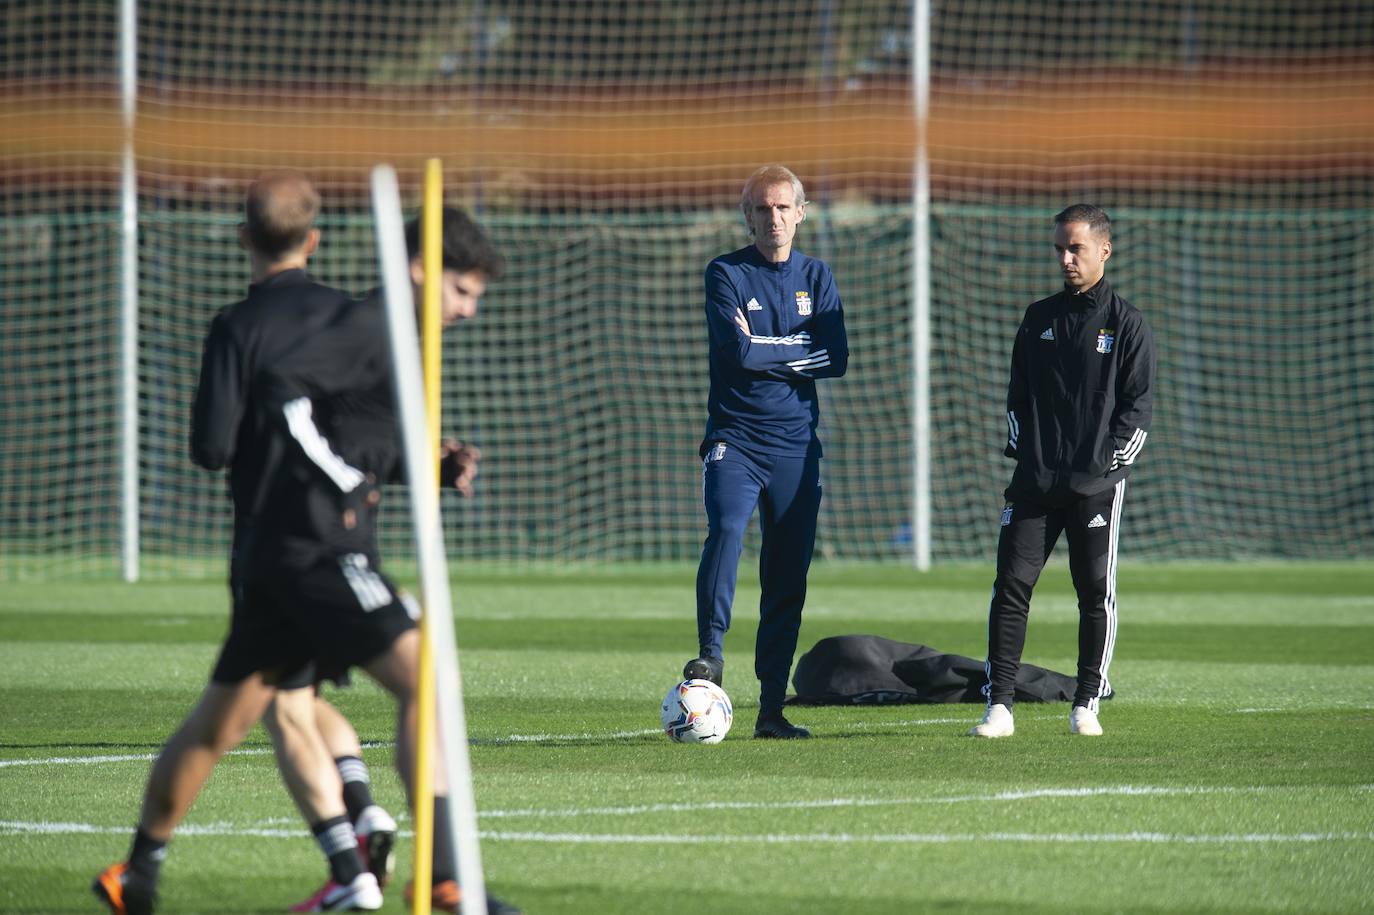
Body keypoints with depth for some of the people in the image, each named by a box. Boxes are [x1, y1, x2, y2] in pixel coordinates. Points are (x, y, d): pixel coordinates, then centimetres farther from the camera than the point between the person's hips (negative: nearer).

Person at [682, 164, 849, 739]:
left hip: (796, 445, 3)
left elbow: (837, 359, -1)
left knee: (789, 575, 1)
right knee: (726, 531, -29)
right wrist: (797, 348, -3)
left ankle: (772, 708, 4)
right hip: (735, 438, -3)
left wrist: (764, 352, -7)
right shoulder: (726, 274, 0)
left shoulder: (816, 278, 11)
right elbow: (739, 350, -15)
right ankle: (710, 653, -27)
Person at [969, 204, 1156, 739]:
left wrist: (1110, 463, -7)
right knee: (1011, 585, -5)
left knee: (1096, 592, 0)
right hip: (1035, 483, 3)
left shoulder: (1126, 324, 2)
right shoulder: (1039, 318, 13)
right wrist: (1023, 452, 5)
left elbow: (1138, 404, 0)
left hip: (1097, 486, -3)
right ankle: (999, 705, -5)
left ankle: (1086, 706, 9)